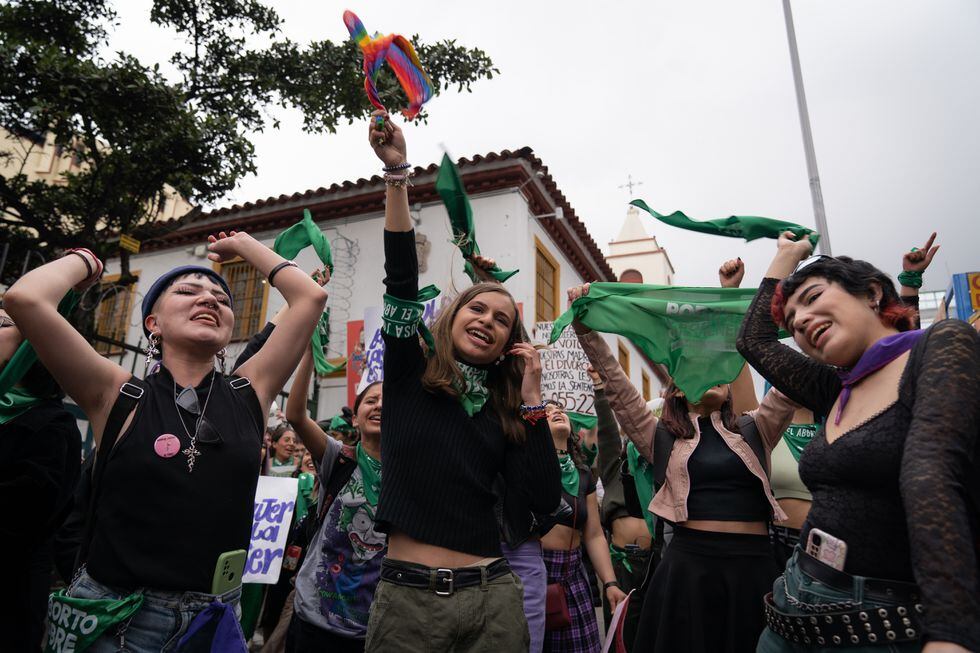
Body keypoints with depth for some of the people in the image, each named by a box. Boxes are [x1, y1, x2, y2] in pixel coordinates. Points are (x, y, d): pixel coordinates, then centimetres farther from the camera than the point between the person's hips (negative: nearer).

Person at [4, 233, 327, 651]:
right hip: (114, 618, -2)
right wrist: (85, 261, 0)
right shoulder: (118, 395, -8)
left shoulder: (249, 392, -2)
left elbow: (310, 296, -3)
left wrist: (242, 245, 9)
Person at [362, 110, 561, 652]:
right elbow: (401, 278, -11)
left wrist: (531, 400, -6)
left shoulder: (505, 411, 5)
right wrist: (396, 172, -17)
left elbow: (545, 500, -5)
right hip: (405, 594, -2)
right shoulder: (408, 373, 1)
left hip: (491, 596, 2)